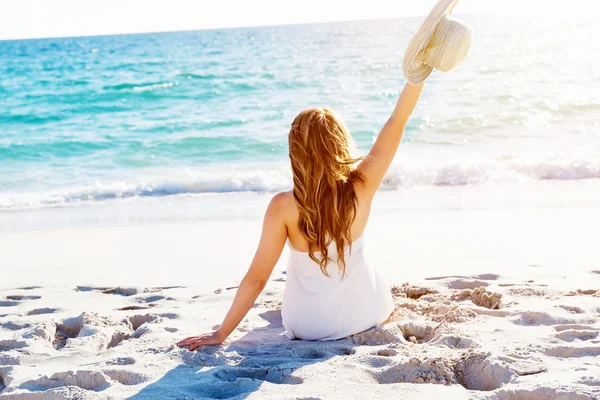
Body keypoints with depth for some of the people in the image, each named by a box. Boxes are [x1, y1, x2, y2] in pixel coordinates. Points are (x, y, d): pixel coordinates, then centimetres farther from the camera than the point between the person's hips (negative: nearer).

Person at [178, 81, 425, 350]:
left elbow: (256, 277, -20)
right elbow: (398, 120, -14)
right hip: (365, 316, 1)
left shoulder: (283, 207, -24)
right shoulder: (361, 186, -22)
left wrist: (221, 333, -10)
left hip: (307, 327, 0)